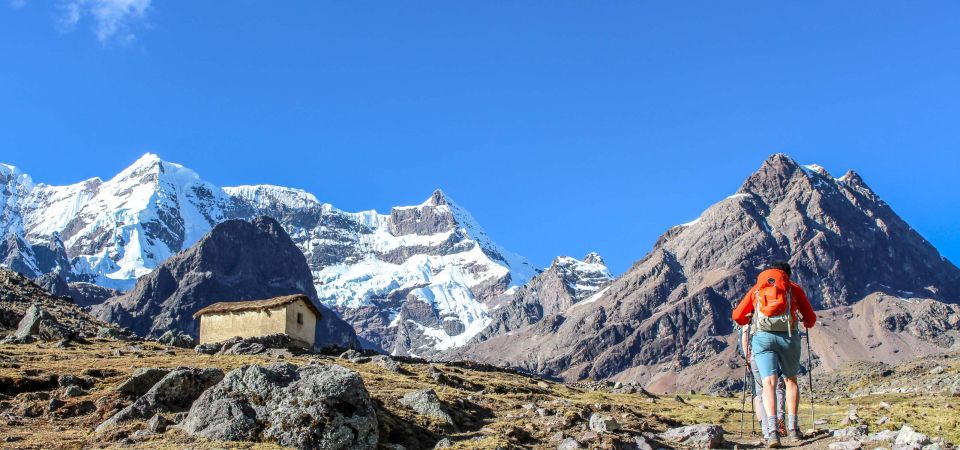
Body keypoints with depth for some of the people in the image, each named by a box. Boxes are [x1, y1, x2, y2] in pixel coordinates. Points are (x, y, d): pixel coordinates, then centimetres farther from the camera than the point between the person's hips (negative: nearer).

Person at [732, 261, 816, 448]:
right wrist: (807, 323, 41)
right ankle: (792, 427, 14)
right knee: (791, 381, 19)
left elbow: (737, 316, 17)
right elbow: (811, 318, 17)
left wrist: (748, 320, 40)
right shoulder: (794, 288, 18)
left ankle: (772, 429, -23)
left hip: (762, 337, 0)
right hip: (788, 337, 0)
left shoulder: (756, 289, 21)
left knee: (769, 383, -6)